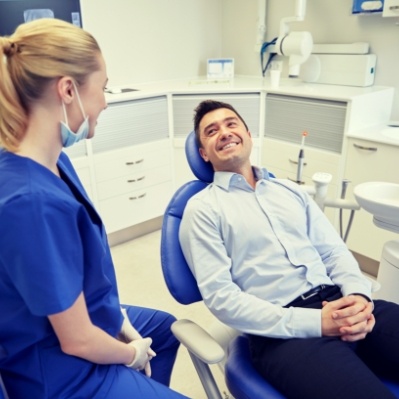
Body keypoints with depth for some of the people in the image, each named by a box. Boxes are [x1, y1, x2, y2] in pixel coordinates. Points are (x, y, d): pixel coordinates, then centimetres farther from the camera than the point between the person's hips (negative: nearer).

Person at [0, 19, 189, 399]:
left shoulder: (52, 162, -8)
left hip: (85, 316, 9)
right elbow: (78, 340, -26)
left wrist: (122, 322, 2)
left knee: (166, 326, 30)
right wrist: (133, 354, -8)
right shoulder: (35, 201, -36)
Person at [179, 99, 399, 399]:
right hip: (283, 330, -6)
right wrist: (314, 322, -15)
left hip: (339, 304, 6)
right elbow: (220, 296, -8)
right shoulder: (202, 208, 1)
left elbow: (335, 251, 15)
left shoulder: (290, 191, 18)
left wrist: (359, 295, -7)